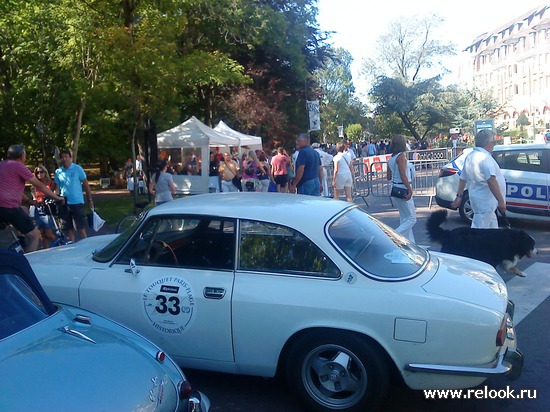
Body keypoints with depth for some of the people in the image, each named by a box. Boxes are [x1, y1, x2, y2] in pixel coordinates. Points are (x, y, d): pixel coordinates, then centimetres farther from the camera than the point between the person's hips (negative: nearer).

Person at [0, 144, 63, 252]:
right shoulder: (19, 166, -2)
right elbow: (39, 185, -2)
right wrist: (56, 197, 7)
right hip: (10, 207, -8)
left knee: (24, 211, 36)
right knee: (34, 235, 0)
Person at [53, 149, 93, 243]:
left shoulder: (77, 169, -2)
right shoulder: (58, 172, 7)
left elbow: (86, 184, -1)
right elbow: (56, 187, 10)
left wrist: (89, 199, -2)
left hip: (77, 202, -3)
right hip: (64, 204, 4)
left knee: (81, 228, -4)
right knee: (68, 228, 8)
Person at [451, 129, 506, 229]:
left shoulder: (470, 156, 12)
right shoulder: (485, 157, -18)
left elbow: (463, 179, 18)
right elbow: (491, 181, -28)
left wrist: (459, 196, 24)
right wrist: (501, 201, -27)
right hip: (485, 202, -10)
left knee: (492, 226, 22)